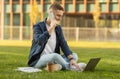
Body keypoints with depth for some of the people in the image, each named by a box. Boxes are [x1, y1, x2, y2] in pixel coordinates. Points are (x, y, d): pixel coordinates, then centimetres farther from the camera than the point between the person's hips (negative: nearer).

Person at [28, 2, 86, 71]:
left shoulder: (58, 28, 10)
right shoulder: (38, 26, -7)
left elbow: (63, 44, -1)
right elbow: (40, 41, -27)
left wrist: (71, 59, -16)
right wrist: (51, 28, -24)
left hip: (53, 59, 7)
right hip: (38, 60, -7)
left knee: (74, 56, -9)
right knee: (55, 56, -35)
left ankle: (56, 66, -29)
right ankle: (70, 68, -13)